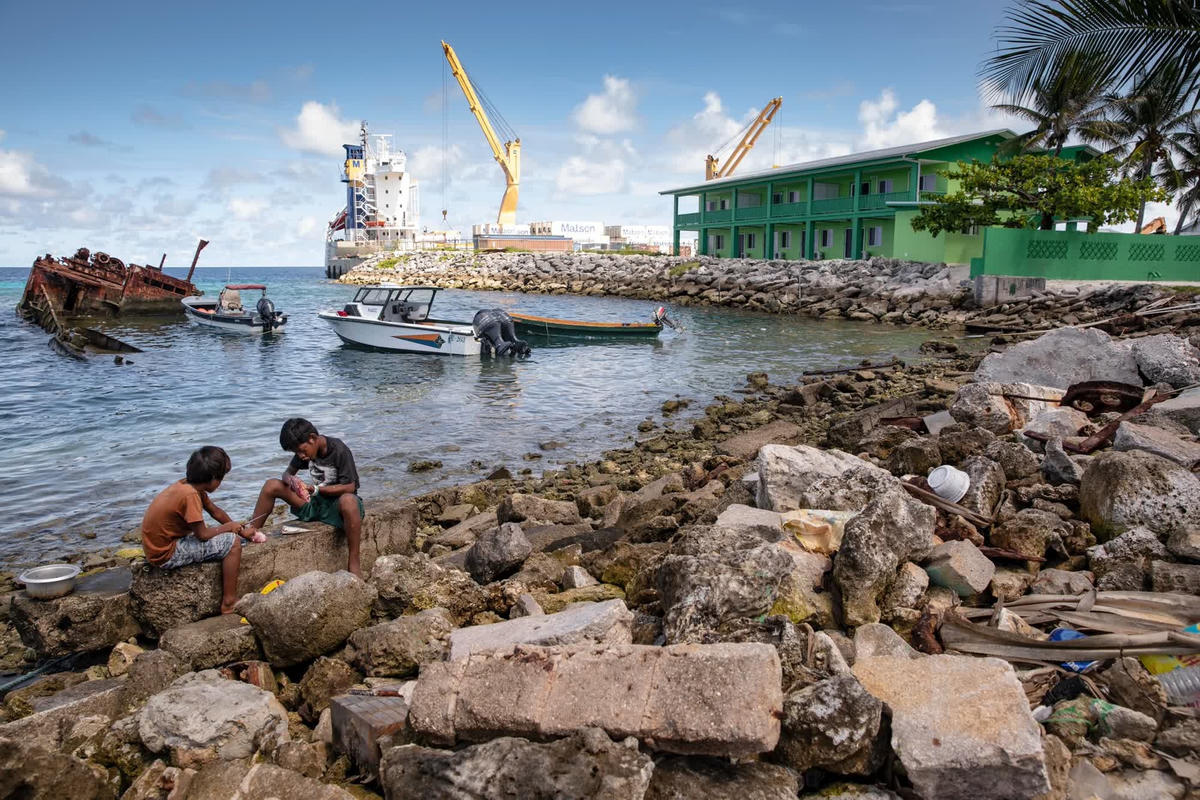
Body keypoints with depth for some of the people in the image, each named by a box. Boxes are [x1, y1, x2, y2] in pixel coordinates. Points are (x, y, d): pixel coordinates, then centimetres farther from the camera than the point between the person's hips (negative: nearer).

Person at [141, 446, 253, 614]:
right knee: (232, 542, -11)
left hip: (159, 545, 10)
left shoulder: (191, 486, 2)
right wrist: (228, 527, -3)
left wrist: (240, 530, 18)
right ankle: (229, 603, -4)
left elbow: (215, 511, 16)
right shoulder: (190, 495, -25)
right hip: (166, 555, -10)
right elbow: (202, 535, -20)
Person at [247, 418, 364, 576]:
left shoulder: (339, 451, -19)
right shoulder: (305, 449, -1)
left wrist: (317, 489, -25)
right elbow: (287, 473, 7)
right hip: (316, 502, 6)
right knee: (272, 485, -7)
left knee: (348, 501, -44)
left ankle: (353, 563, -36)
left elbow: (350, 487, -18)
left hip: (338, 503, -6)